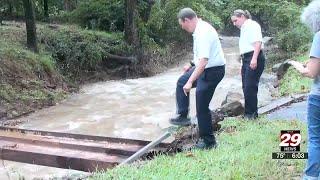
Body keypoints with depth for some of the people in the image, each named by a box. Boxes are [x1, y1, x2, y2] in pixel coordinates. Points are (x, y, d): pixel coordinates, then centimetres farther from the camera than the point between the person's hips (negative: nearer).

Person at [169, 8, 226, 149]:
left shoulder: (203, 33, -27)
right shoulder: (199, 29, 4)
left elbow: (203, 61, -34)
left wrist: (190, 82, -36)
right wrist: (191, 65, 21)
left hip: (212, 71, -10)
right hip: (203, 67, 10)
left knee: (202, 106, -5)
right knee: (181, 82, 21)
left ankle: (208, 141, 9)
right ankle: (182, 116, 25)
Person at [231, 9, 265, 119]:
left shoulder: (252, 25, -4)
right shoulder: (243, 29, 23)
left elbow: (258, 42, -16)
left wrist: (254, 59, -26)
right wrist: (243, 65, 19)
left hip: (254, 59, -10)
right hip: (246, 59, 10)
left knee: (250, 87, -11)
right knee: (246, 88, 8)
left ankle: (251, 113, -4)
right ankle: (249, 114, 14)